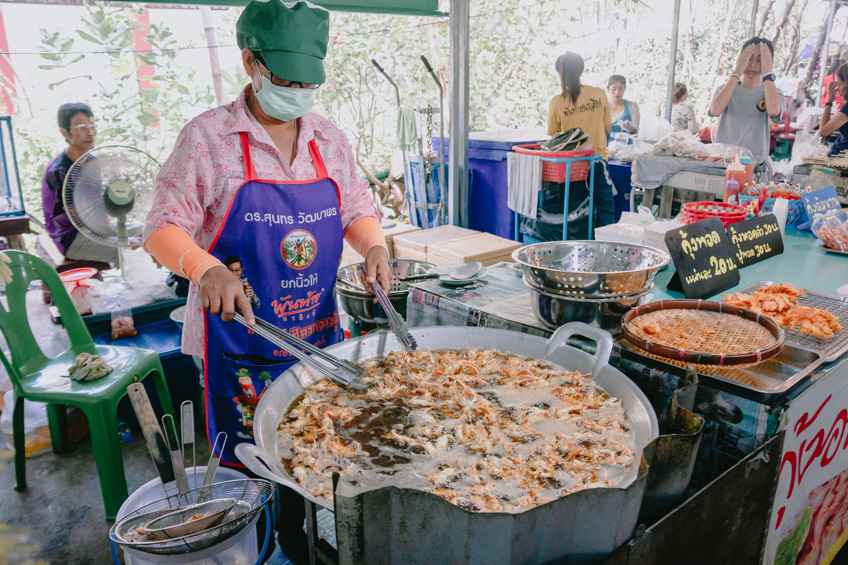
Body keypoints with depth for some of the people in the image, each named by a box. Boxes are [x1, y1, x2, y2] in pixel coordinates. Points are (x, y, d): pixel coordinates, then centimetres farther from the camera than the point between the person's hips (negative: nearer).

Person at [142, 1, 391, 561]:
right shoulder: (207, 137, -9)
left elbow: (357, 210, 14)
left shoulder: (330, 139, 4)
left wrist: (373, 245, -8)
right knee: (245, 460, 6)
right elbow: (164, 228, -9)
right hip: (238, 334, -4)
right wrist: (207, 269, -29)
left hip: (318, 332, 5)